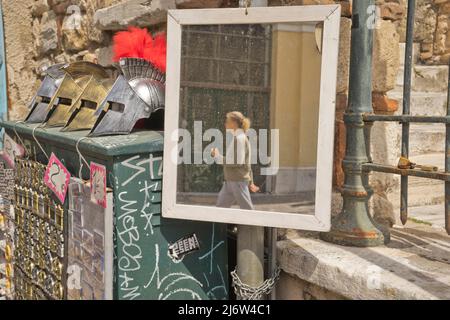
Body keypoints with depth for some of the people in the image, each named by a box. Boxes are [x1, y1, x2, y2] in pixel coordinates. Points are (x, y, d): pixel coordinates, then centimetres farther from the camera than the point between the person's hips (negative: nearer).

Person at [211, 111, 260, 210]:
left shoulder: (239, 138, -13)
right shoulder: (238, 138, 17)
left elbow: (237, 161, -23)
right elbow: (246, 162, 20)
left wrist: (218, 156, -17)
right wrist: (250, 181, 23)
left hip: (238, 181, -10)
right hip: (230, 180, 10)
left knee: (247, 209, -3)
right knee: (220, 206, 9)